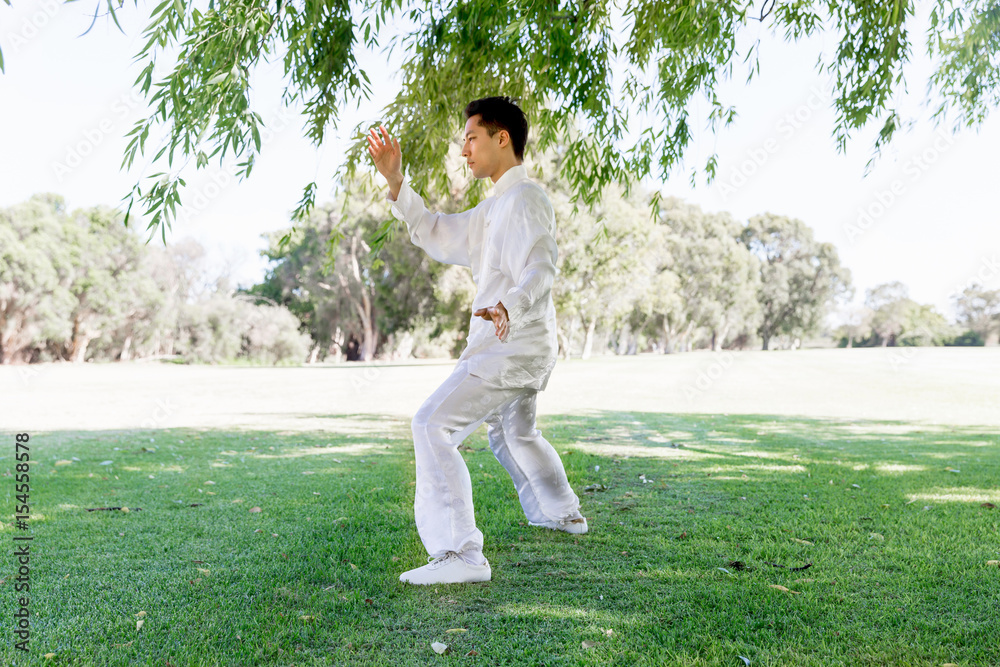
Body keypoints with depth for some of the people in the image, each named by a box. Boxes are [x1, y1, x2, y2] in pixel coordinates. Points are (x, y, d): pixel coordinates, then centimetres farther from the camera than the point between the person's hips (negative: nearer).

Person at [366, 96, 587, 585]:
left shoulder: (525, 198, -13)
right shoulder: (496, 207, 20)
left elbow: (539, 271, -28)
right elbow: (439, 235, 19)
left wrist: (510, 308, -48)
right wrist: (396, 182, 11)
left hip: (511, 346, -11)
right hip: (520, 347, 11)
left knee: (434, 426, -20)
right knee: (513, 431, 31)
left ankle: (460, 553, -24)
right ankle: (562, 514, 52)